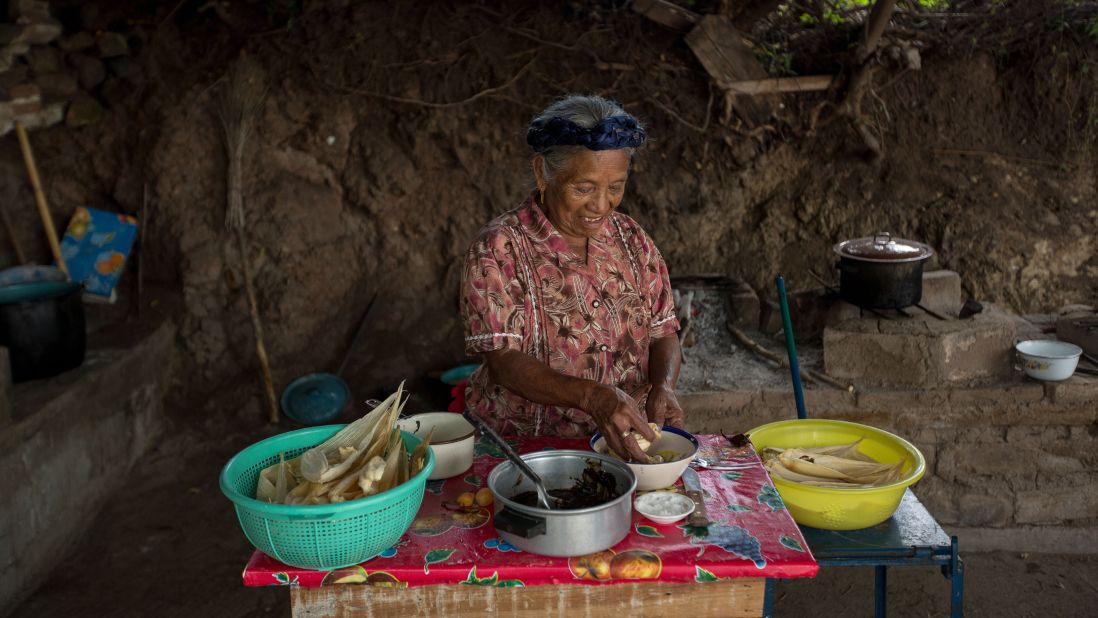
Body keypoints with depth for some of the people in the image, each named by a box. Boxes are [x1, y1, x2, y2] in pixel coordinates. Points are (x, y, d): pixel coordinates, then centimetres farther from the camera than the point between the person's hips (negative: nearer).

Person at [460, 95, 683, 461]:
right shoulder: (498, 250, -10)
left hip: (624, 442, 4)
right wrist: (593, 397, -30)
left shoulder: (632, 240, 6)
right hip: (522, 443, -3)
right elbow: (503, 362, -16)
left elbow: (663, 333, 11)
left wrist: (663, 387, -12)